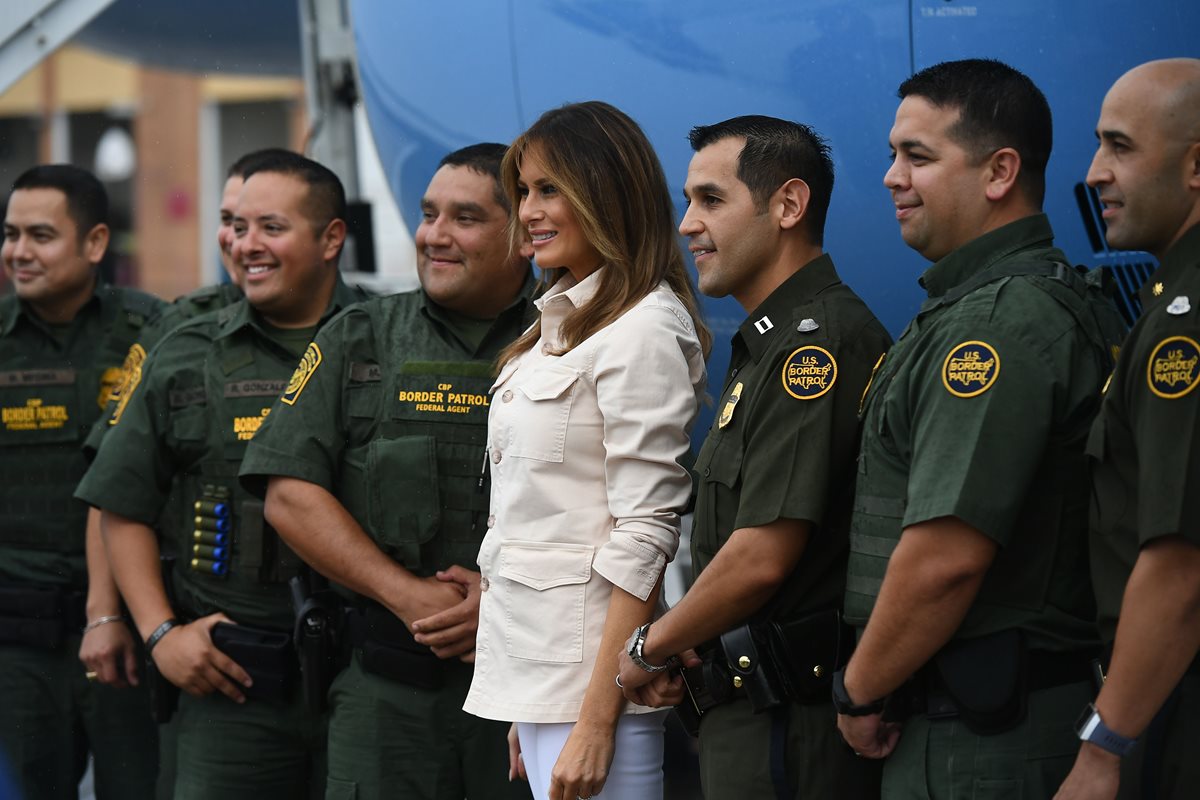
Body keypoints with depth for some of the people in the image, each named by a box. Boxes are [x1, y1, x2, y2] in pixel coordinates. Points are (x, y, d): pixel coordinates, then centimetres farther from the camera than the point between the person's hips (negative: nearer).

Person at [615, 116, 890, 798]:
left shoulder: (818, 341, -16)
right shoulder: (773, 343, 18)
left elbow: (762, 556, -22)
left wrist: (648, 649, -8)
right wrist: (681, 653, 6)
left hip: (793, 725, -10)